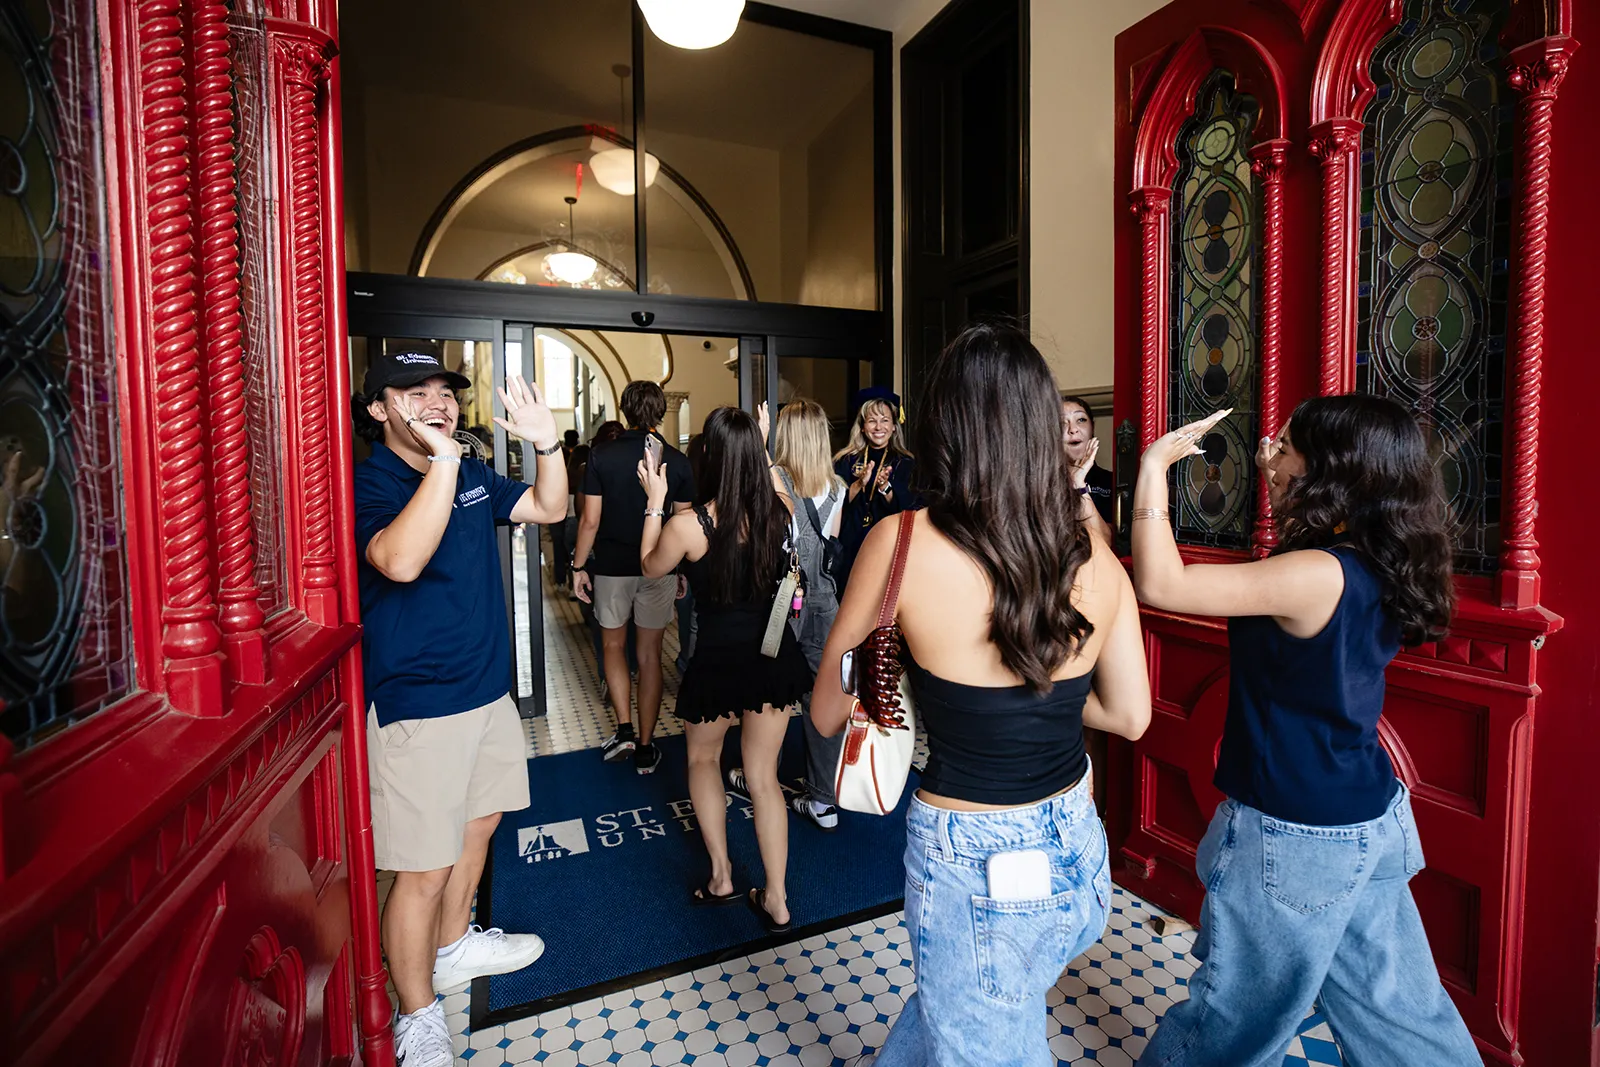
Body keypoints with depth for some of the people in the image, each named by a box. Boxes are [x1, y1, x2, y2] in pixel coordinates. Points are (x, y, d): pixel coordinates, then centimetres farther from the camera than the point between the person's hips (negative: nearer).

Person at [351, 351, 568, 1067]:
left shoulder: (472, 477, 6)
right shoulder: (366, 485, -16)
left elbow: (549, 508, 11)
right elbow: (400, 559, -35)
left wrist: (546, 443, -6)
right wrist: (444, 457, -37)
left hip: (488, 688, 8)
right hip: (418, 706, -8)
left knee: (477, 824, 23)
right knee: (424, 870, 2)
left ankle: (452, 947, 46)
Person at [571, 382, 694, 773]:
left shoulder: (602, 455, -6)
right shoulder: (677, 460, -3)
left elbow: (590, 520, -7)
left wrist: (578, 566, 3)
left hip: (613, 565, -1)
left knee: (613, 644, 19)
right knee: (650, 654, 9)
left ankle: (624, 730, 10)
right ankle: (645, 748, 17)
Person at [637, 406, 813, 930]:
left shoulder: (688, 525, -19)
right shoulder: (780, 510, -9)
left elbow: (650, 567, 2)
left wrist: (655, 502, 6)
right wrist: (758, 452, 19)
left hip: (718, 661, -3)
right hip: (775, 655, 3)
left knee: (703, 758, 25)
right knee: (764, 777, 16)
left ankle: (721, 877, 32)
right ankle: (776, 899, 25)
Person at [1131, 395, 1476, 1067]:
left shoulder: (1318, 576, -28)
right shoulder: (1375, 567, -1)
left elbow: (1159, 584, -31)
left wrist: (1155, 465, -23)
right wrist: (1272, 475, 11)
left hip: (1296, 838, -8)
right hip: (1374, 818, 8)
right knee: (1392, 1005, 26)